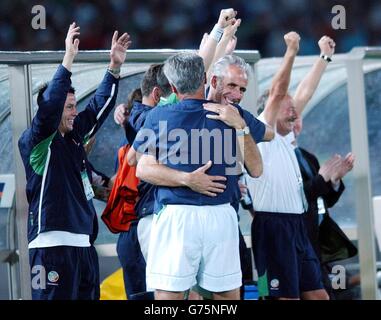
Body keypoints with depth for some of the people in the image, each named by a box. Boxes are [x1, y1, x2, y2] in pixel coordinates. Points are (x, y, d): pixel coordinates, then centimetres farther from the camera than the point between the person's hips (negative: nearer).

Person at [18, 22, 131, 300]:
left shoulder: (74, 136, 16)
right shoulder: (35, 141, -5)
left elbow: (99, 108, 25)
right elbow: (50, 105, -21)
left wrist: (115, 67, 18)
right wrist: (68, 59, -23)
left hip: (83, 242, 9)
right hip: (53, 244, -9)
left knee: (89, 296, 8)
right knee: (55, 298, -13)